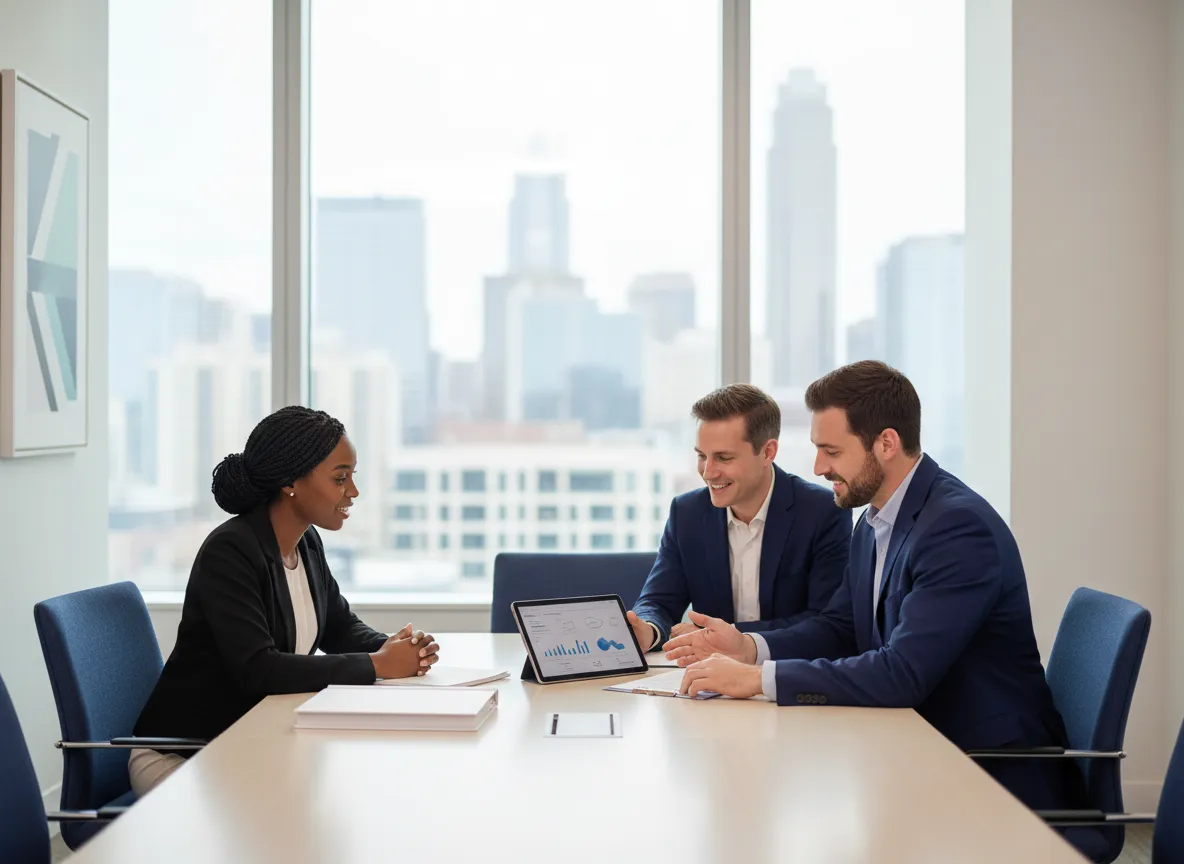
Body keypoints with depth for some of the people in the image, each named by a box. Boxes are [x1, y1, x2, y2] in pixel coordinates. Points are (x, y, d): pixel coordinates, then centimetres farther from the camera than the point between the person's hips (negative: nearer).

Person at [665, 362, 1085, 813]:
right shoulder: (873, 524, 8)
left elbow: (904, 673, -29)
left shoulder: (960, 526, -22)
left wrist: (758, 678, -28)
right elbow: (840, 628, 14)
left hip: (996, 772, -8)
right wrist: (748, 647, -5)